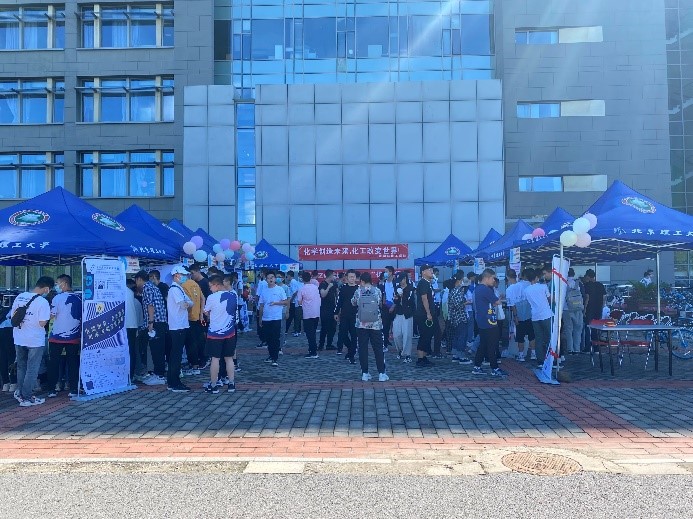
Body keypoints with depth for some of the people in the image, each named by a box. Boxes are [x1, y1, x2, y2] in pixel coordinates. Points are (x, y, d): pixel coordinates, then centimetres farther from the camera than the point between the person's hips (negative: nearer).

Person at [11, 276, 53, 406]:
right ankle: (26, 398, 11)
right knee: (31, 370, 6)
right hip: (35, 341, -6)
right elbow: (42, 323, -19)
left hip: (19, 339, 6)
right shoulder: (42, 302, -17)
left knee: (21, 367, 21)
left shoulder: (20, 297, 3)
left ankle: (20, 393, 29)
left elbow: (13, 317, 9)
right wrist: (49, 316, -1)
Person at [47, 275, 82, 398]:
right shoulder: (79, 299, 3)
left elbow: (51, 315, -10)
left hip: (57, 337, -3)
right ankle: (73, 389, 6)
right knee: (73, 363, 7)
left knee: (54, 363, 8)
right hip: (74, 337, 3)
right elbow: (82, 318, 9)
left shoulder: (58, 298, -9)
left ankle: (52, 389, 11)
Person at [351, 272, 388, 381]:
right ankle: (381, 373, 6)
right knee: (378, 349, 6)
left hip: (361, 324, 0)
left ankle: (364, 373, 9)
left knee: (362, 348, 7)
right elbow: (380, 304, 10)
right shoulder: (377, 291, -3)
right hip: (376, 324, 0)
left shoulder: (358, 291, -4)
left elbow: (353, 303, 12)